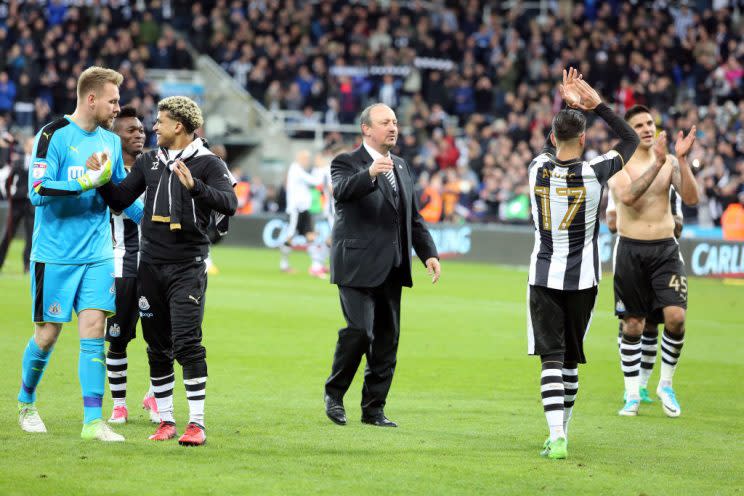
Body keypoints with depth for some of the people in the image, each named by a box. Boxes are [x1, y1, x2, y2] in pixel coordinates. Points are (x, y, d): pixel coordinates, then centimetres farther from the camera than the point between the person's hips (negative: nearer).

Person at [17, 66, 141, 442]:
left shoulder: (111, 141, 10)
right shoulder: (53, 135, -9)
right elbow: (38, 191, -19)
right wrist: (87, 182, -25)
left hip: (98, 255, 5)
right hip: (55, 255, -5)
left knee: (94, 328, -5)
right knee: (48, 333, 2)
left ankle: (93, 421, -6)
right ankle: (26, 401, 27)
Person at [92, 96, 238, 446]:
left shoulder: (207, 163, -4)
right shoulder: (149, 161, 12)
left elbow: (229, 204, -19)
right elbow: (120, 200, 14)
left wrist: (194, 186, -33)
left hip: (187, 267, -5)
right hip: (150, 265, 5)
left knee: (187, 343, -12)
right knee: (157, 347, 8)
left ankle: (197, 423, -10)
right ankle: (166, 420, 16)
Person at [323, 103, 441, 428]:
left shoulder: (401, 167, 17)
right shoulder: (347, 163, -4)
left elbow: (414, 217, 22)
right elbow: (342, 190, -27)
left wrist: (429, 253, 10)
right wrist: (370, 173, -45)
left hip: (391, 268, 7)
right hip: (358, 265, -7)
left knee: (387, 338, 7)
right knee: (359, 331, -16)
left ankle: (374, 408, 14)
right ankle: (334, 394, 4)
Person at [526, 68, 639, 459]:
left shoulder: (537, 169, -4)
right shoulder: (593, 173, -10)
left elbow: (553, 145, 21)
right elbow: (631, 141, 7)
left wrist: (568, 106, 16)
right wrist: (597, 105, 7)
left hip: (543, 277, 0)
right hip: (582, 279, 0)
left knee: (552, 357, -5)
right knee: (570, 360, 12)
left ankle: (557, 437, -19)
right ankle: (561, 431, 21)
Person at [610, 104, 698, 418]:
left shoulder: (670, 162, 4)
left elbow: (691, 198, -7)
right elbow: (627, 196, -23)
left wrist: (681, 159, -17)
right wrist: (657, 163, -28)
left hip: (665, 249, 1)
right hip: (631, 249, -1)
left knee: (676, 316, -13)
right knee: (632, 325, 4)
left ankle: (666, 385, 6)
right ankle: (632, 395, 16)